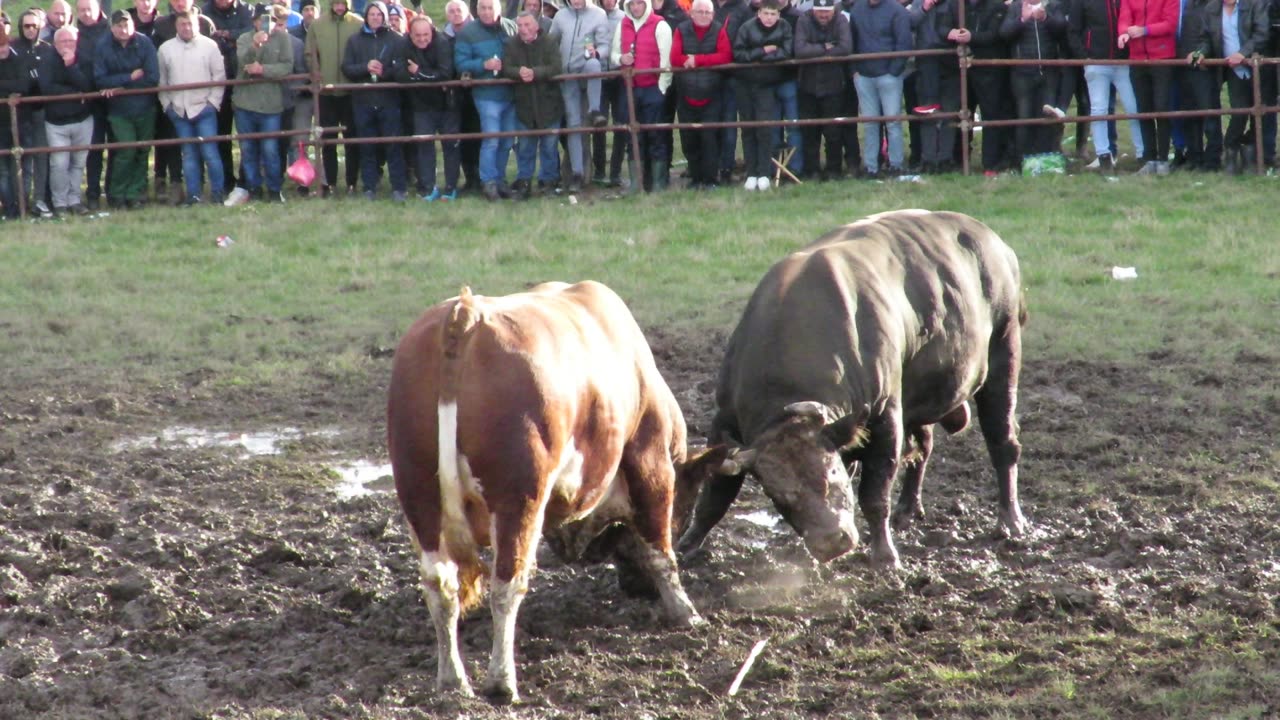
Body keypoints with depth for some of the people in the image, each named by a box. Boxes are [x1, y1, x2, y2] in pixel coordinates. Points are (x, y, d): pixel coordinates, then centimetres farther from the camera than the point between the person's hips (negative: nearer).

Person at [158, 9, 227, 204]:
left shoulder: (209, 45, -1)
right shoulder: (165, 49, 6)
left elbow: (219, 76, 0)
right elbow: (160, 80, 12)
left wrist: (212, 102, -6)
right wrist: (166, 104, 4)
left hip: (204, 109, -3)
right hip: (179, 112, 3)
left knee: (210, 152, -7)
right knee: (188, 154, 6)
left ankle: (217, 193, 2)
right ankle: (193, 194, 10)